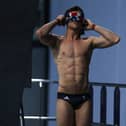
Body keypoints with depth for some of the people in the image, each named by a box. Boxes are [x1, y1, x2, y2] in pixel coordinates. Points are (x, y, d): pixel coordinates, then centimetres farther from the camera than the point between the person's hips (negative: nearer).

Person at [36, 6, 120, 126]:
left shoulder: (88, 42, 11)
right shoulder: (57, 41, 7)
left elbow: (115, 39, 0)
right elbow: (40, 34, -13)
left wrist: (94, 27, 8)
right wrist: (56, 21, 3)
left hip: (84, 98, 2)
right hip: (64, 97, -2)